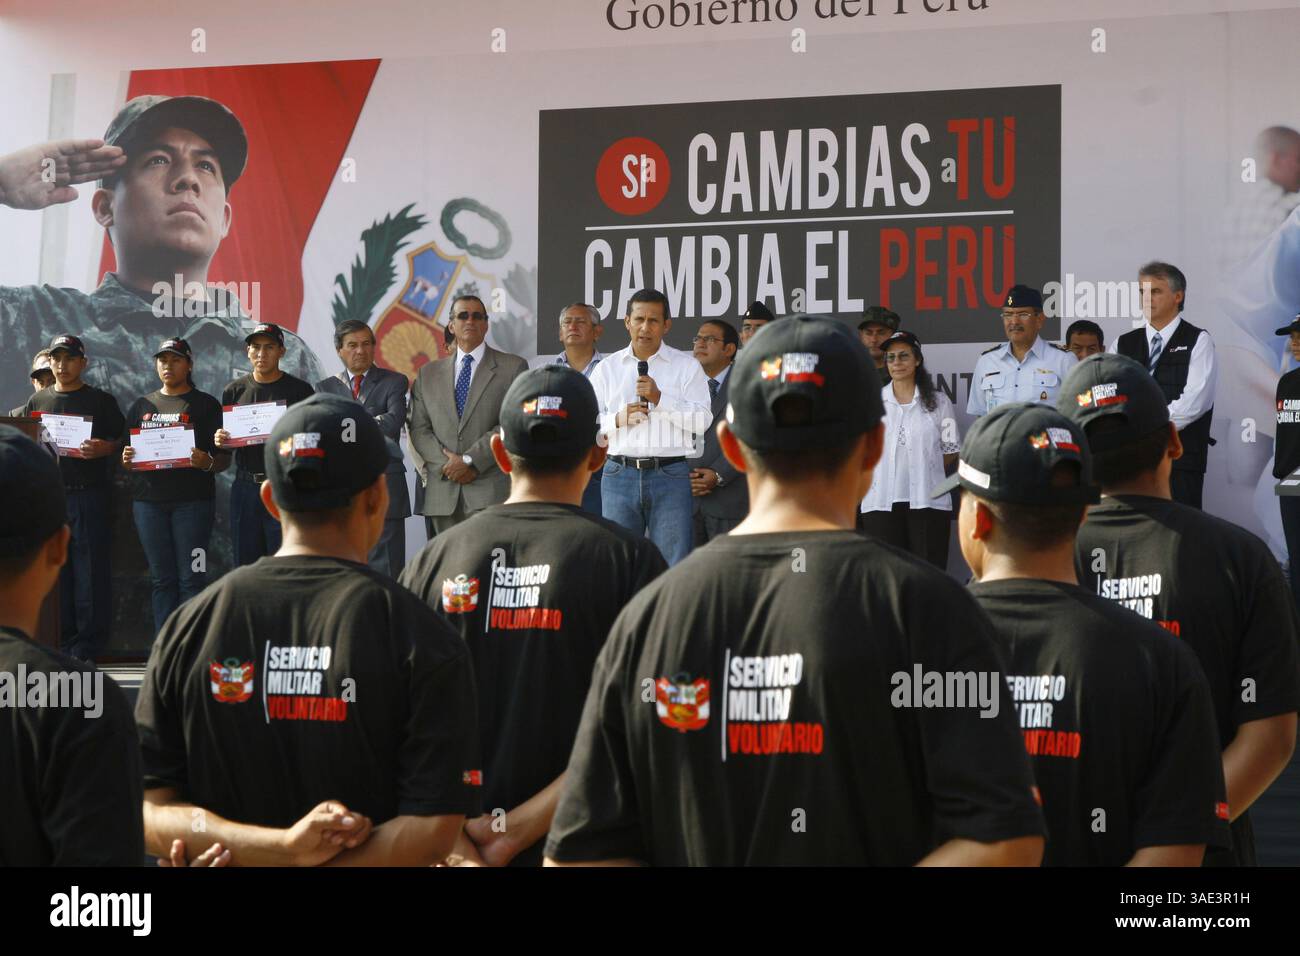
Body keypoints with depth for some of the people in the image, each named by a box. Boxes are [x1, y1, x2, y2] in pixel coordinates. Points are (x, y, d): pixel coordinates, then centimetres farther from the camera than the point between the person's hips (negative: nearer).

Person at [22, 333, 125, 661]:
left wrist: (102, 449, -18)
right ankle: (62, 642, 12)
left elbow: (120, 441, 2)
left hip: (90, 495, -3)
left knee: (90, 568, -4)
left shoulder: (101, 400, 6)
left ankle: (88, 644, 1)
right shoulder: (37, 401, 16)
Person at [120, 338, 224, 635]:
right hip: (148, 499, 4)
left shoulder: (205, 404, 6)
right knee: (162, 578, 6)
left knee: (191, 577, -6)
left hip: (193, 499, -4)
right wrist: (127, 461, -5)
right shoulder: (141, 406, 17)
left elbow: (224, 459, 1)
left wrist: (207, 462, -21)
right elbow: (126, 461, 18)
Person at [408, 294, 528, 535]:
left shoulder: (512, 367, 6)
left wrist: (471, 460, -10)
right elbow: (419, 429, 11)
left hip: (492, 490, -3)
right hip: (442, 494, 3)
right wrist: (447, 464, -5)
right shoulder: (428, 374, 17)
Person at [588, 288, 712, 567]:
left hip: (670, 474, -2)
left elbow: (702, 421, -4)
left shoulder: (686, 366, 6)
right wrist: (618, 419, -8)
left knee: (673, 561, -3)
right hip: (620, 473, 2)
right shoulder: (607, 368, 12)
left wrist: (660, 398, -13)